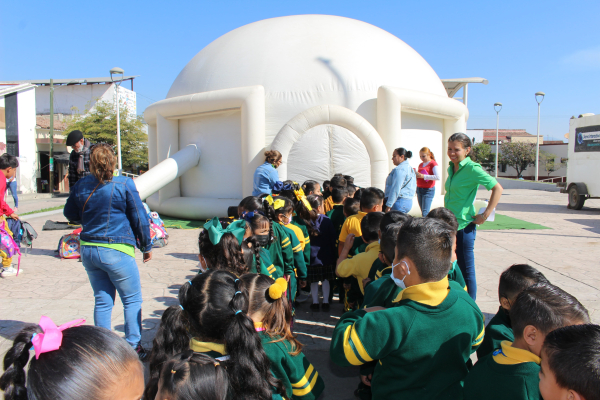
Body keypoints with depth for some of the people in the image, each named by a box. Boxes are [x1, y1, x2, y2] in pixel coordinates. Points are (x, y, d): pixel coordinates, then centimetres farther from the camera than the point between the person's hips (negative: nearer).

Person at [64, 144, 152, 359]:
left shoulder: (81, 186, 4)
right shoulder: (124, 184, -9)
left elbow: (70, 214, 19)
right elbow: (140, 218, -5)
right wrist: (146, 246, 5)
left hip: (88, 250, 5)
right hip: (116, 252, -5)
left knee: (102, 301, 16)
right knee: (132, 300, 8)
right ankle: (134, 347, 12)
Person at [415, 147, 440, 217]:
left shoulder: (433, 164, -7)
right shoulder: (420, 164, 16)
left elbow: (438, 177, -22)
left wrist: (423, 176, -20)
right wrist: (415, 174, 5)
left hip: (428, 190, -7)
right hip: (419, 189, 7)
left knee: (425, 213, -14)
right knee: (423, 212, 8)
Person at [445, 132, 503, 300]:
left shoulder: (472, 168, -12)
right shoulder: (452, 168, 10)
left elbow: (497, 188, -14)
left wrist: (485, 215, -15)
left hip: (464, 226, -7)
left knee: (466, 271, 2)